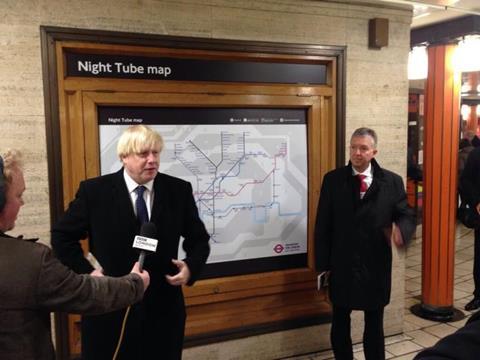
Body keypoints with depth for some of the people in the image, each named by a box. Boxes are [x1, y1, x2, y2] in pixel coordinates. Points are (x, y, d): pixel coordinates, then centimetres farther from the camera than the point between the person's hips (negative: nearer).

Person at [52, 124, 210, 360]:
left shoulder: (179, 190, -2)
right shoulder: (94, 191, -7)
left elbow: (199, 239, 7)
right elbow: (62, 236, 3)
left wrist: (191, 266, -11)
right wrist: (86, 272, -5)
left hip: (164, 307, 2)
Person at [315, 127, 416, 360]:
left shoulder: (392, 181, -1)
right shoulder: (333, 179, -2)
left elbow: (407, 215, 2)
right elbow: (323, 225, -2)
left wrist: (401, 229, -24)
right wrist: (323, 263, -4)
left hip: (376, 266, 0)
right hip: (341, 266, 0)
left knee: (374, 326, 16)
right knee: (339, 325, 15)